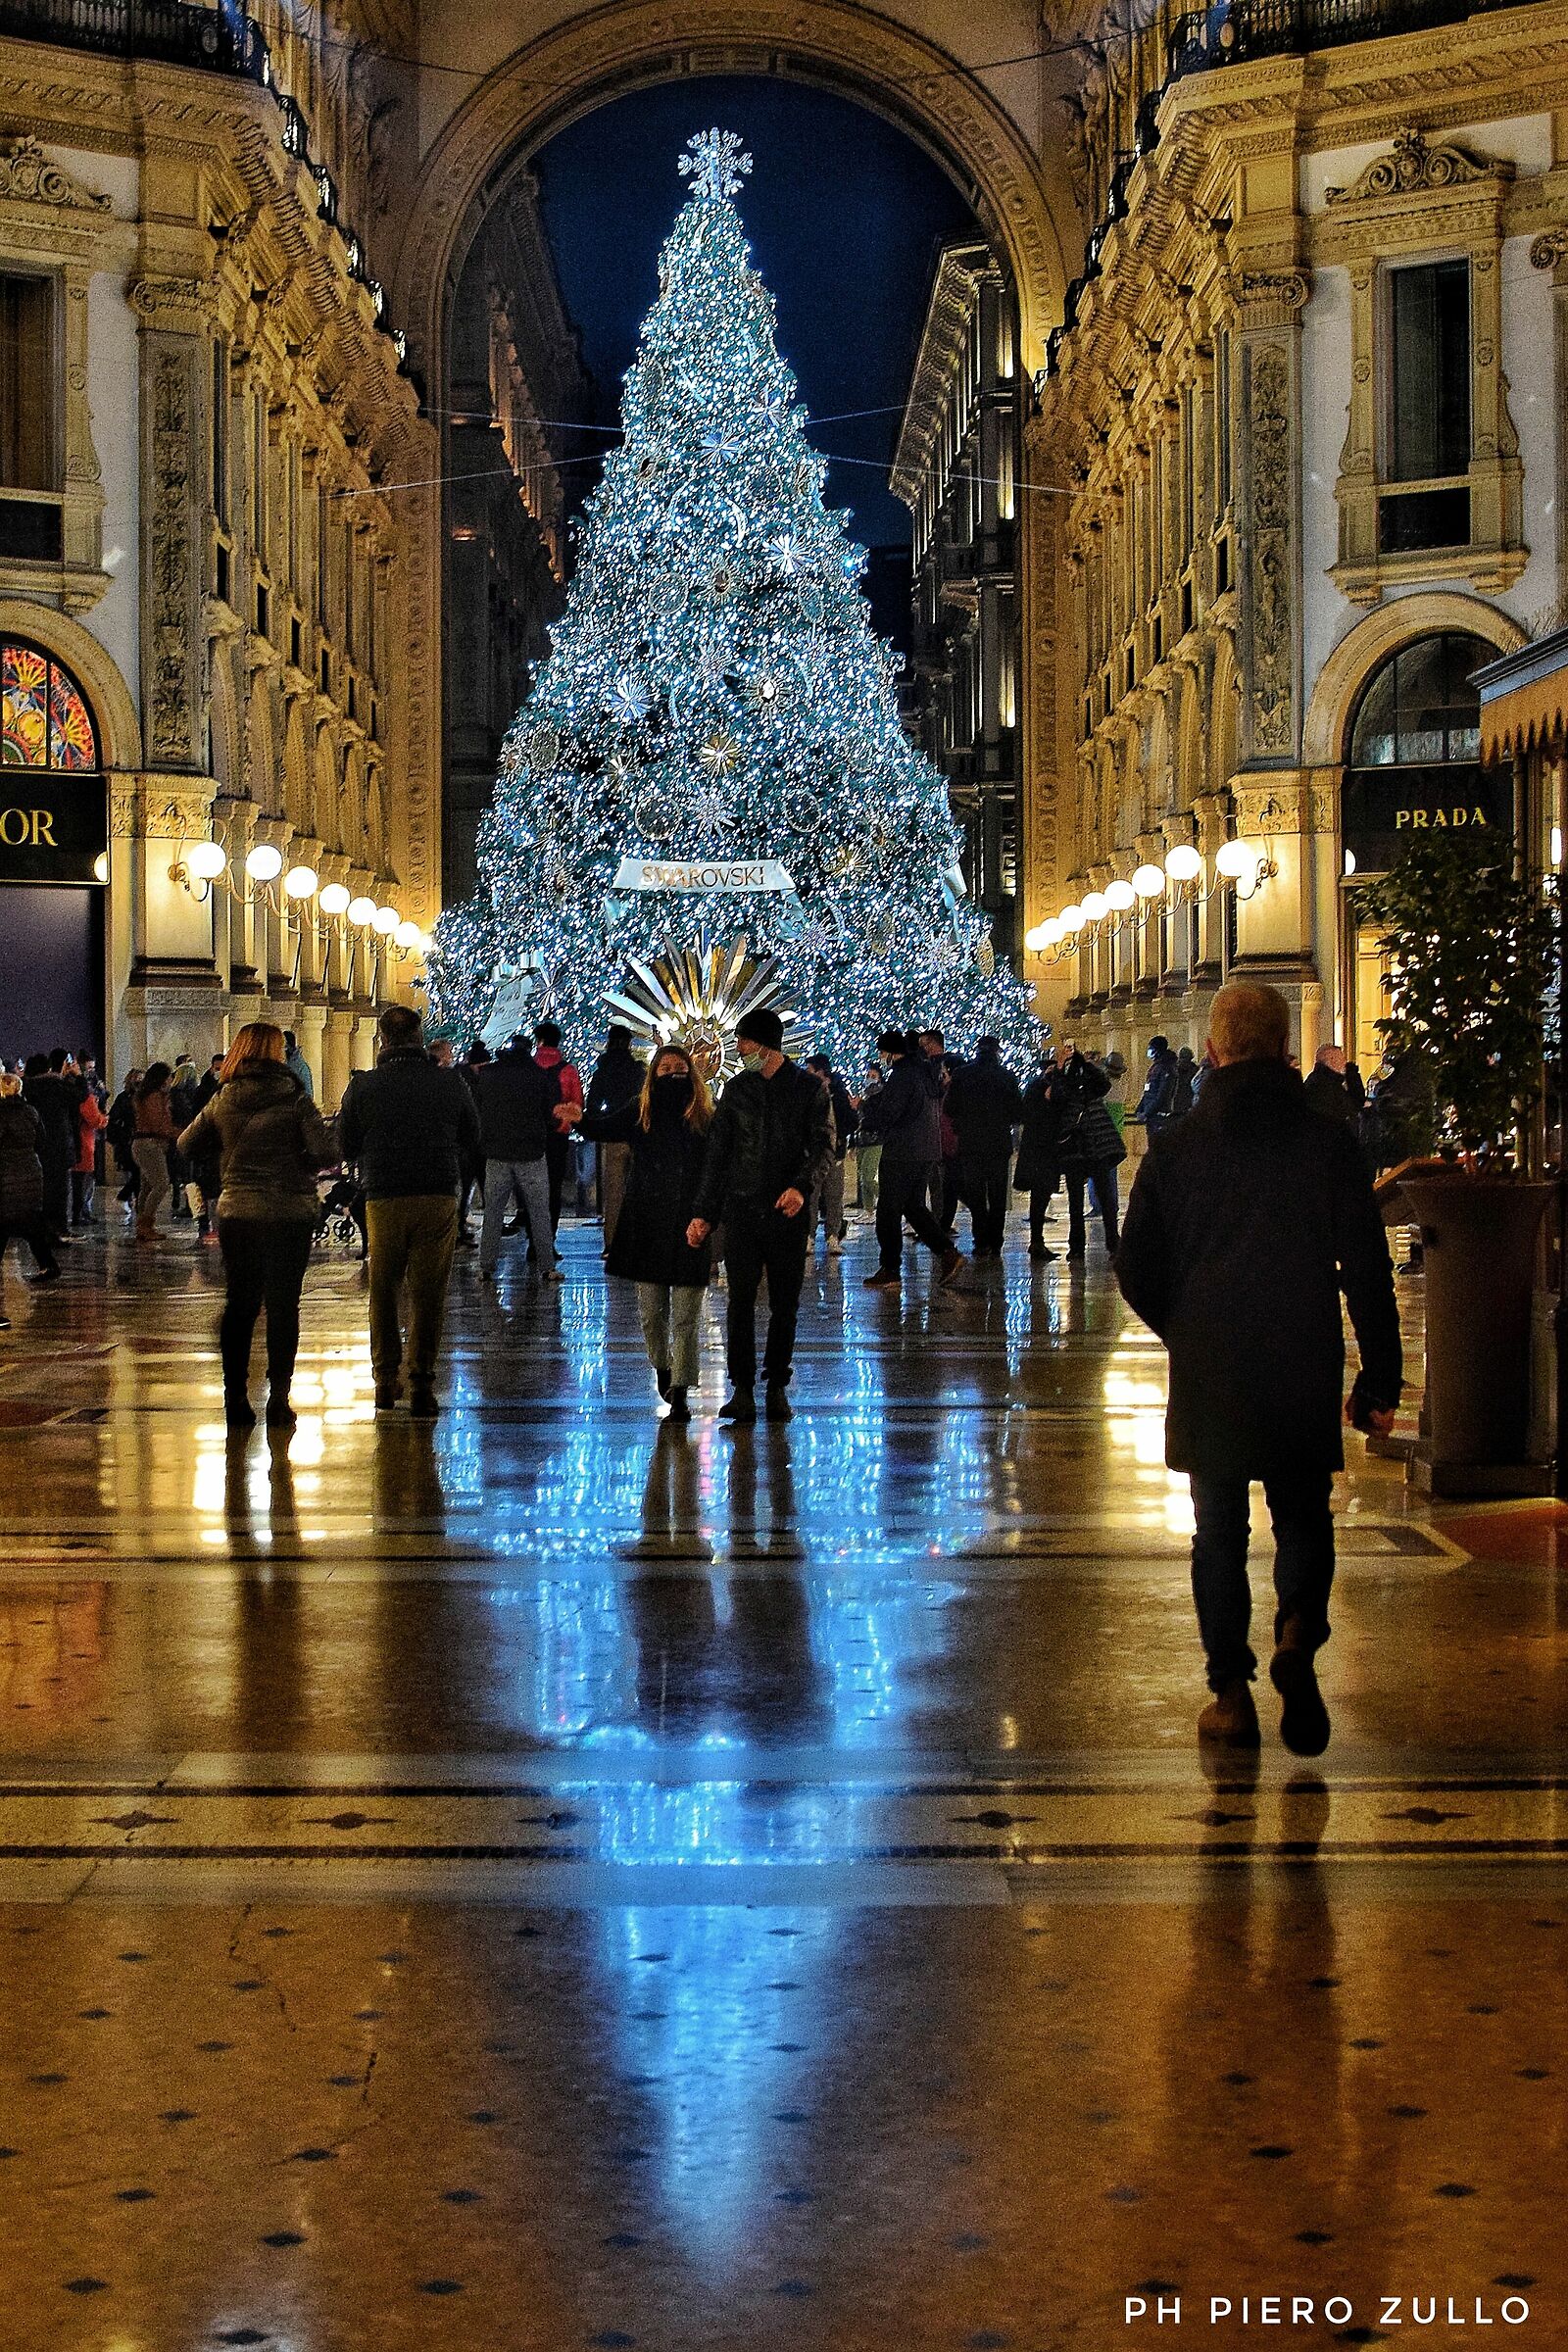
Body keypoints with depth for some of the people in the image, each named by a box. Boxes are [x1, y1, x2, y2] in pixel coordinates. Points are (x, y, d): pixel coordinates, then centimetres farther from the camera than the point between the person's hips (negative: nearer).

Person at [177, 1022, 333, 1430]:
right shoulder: (294, 1099, -9)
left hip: (236, 1212, 3)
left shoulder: (222, 1100, 0)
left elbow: (187, 1147, 9)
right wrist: (296, 1162, 6)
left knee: (239, 1304, 10)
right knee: (283, 1305, 4)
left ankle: (235, 1398, 11)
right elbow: (325, 1154, -14)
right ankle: (278, 1398, 2)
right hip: (289, 1212, -3)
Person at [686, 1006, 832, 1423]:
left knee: (785, 1305, 4)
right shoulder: (737, 1088, 10)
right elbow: (717, 1154, 11)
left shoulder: (808, 1088, 2)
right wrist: (703, 1212, 5)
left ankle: (777, 1387, 12)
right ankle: (742, 1389, -2)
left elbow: (823, 1144, -6)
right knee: (741, 1300, -4)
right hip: (741, 1208, 2)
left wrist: (802, 1186, -25)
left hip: (788, 1211, -2)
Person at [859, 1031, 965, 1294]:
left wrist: (864, 1110, 4)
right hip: (928, 1151, 9)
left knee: (889, 1211, 0)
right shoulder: (927, 1070, 12)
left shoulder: (902, 1074, -15)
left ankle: (890, 1270, 1)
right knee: (915, 1206, 17)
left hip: (901, 1152, -9)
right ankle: (947, 1251, 4)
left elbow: (885, 1113, -18)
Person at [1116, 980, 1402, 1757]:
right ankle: (1297, 1634, -13)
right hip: (1305, 1374, 0)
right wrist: (1379, 1377, 2)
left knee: (1219, 1531, 11)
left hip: (1207, 1374, 0)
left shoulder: (1174, 1149, -1)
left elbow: (1136, 1271, 3)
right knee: (1303, 1518, 14)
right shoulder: (1329, 1142, -3)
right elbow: (1367, 1267, -3)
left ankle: (1231, 1692, 8)